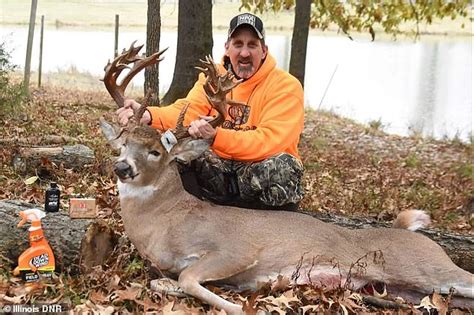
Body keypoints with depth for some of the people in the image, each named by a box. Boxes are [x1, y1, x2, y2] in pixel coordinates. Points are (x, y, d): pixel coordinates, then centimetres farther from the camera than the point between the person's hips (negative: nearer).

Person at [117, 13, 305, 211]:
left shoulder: (286, 86, -12)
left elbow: (270, 141, -26)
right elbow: (189, 111, -12)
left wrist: (217, 137, -41)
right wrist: (149, 115, -34)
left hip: (261, 172, -3)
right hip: (221, 169, 3)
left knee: (284, 166, -36)